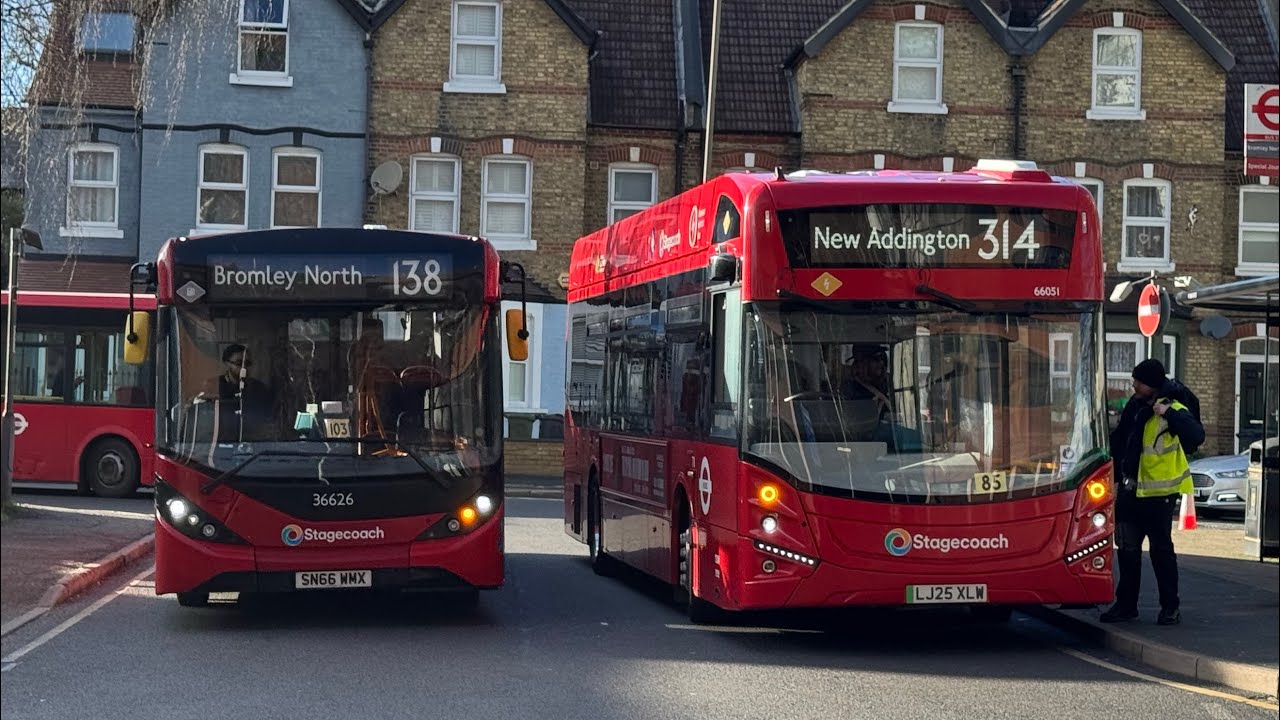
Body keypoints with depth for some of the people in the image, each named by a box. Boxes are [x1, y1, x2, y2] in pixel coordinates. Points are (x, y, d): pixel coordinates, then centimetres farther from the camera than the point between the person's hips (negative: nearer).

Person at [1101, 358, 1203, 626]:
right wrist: (1117, 479, 16)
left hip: (1159, 494, -6)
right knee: (1127, 549, 9)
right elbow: (1119, 442, 18)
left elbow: (1196, 435, -30)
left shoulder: (1173, 411, -13)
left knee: (1161, 550, 2)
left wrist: (1168, 413, -33)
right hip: (1130, 491, 6)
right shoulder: (1132, 407, 7)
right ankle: (1126, 604, 18)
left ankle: (1170, 607, 13)